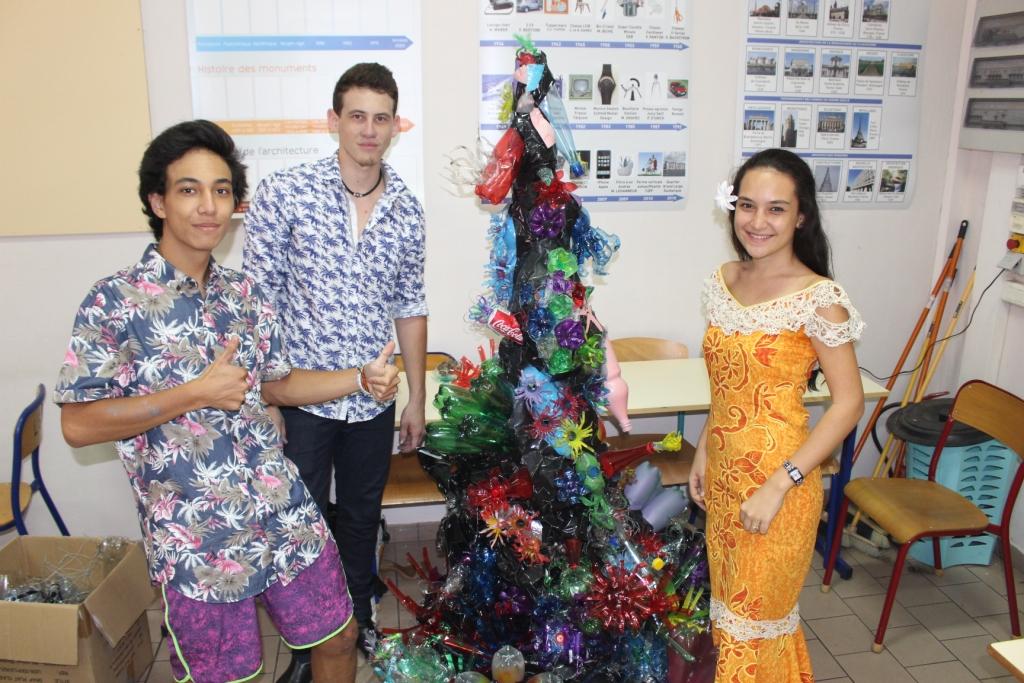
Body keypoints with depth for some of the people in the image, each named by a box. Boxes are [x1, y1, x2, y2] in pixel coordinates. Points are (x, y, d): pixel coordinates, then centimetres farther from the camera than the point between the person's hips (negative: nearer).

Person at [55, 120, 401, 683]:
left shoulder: (245, 294, 5)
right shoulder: (114, 302, -13)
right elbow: (77, 424, -15)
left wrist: (361, 378, 0)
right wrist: (196, 393, -22)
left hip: (287, 516, 5)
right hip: (194, 539, -5)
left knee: (337, 636, 17)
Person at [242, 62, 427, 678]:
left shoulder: (407, 208, 0)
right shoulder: (285, 193, -11)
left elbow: (411, 307, 7)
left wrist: (417, 399, 9)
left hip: (374, 401, 3)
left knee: (363, 517, 20)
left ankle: (359, 620, 44)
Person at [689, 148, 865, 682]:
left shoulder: (818, 298, -17)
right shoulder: (723, 281, 2)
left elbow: (849, 402, -17)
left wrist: (779, 485, -20)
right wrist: (703, 452, 11)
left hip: (778, 480, -6)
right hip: (723, 472, 6)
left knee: (757, 616, 10)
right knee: (729, 606, 21)